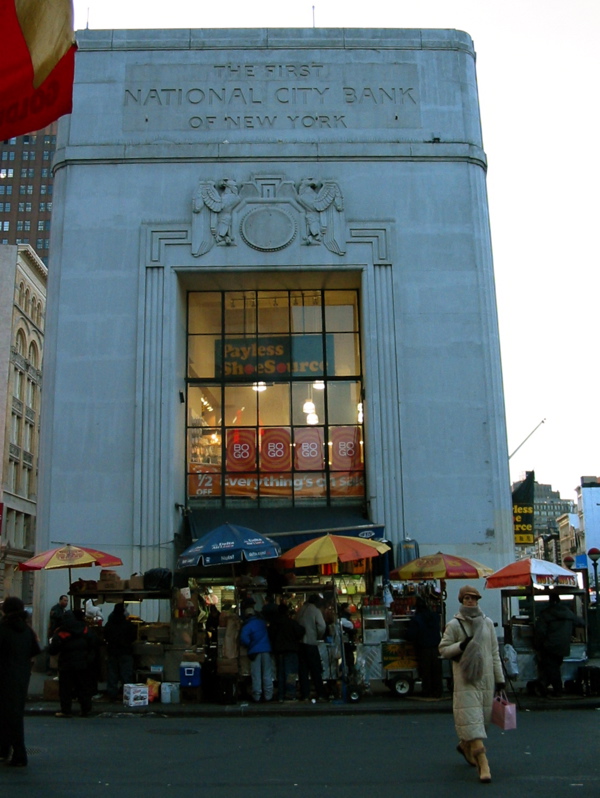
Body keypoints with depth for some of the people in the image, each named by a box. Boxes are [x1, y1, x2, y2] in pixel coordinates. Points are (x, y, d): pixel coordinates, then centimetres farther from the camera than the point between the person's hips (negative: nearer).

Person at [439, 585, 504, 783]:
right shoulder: (454, 625, -2)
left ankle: (465, 744, 37)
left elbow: (494, 651, 12)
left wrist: (499, 677, 10)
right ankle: (482, 763, -12)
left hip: (486, 677, 4)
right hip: (465, 679, -4)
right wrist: (461, 646, -16)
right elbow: (443, 649, 0)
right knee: (470, 717, -11)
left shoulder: (487, 623, 9)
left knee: (483, 716, 11)